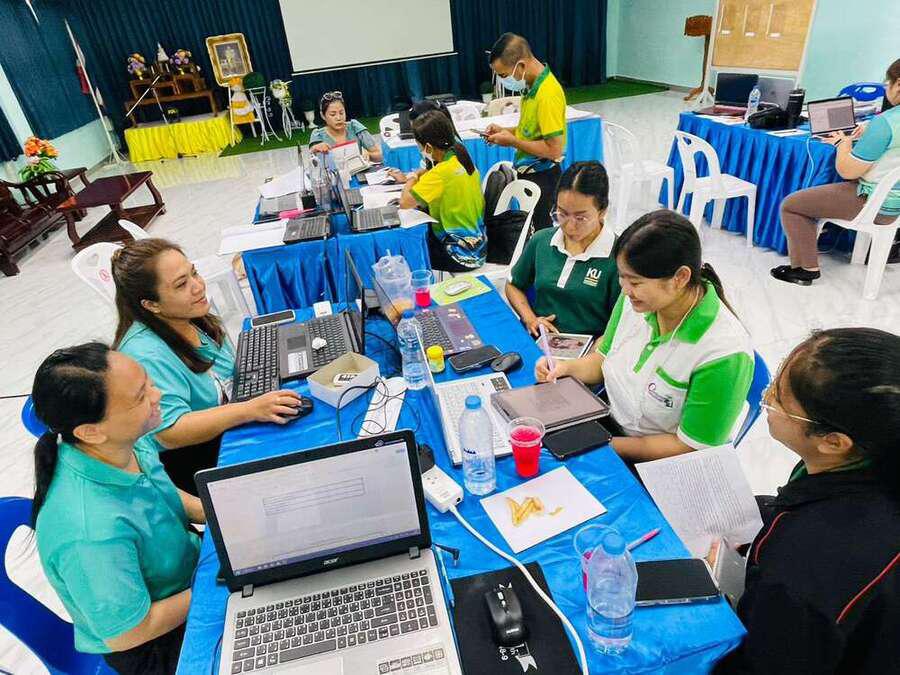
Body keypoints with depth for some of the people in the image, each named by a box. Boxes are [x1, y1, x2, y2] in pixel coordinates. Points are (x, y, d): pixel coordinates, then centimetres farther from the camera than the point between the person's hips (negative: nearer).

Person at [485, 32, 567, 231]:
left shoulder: (548, 95, -25)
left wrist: (512, 141, -18)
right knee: (529, 227, 19)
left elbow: (554, 149, -26)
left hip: (541, 177, -9)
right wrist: (507, 131, 2)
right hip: (527, 171, 9)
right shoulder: (532, 84, 4)